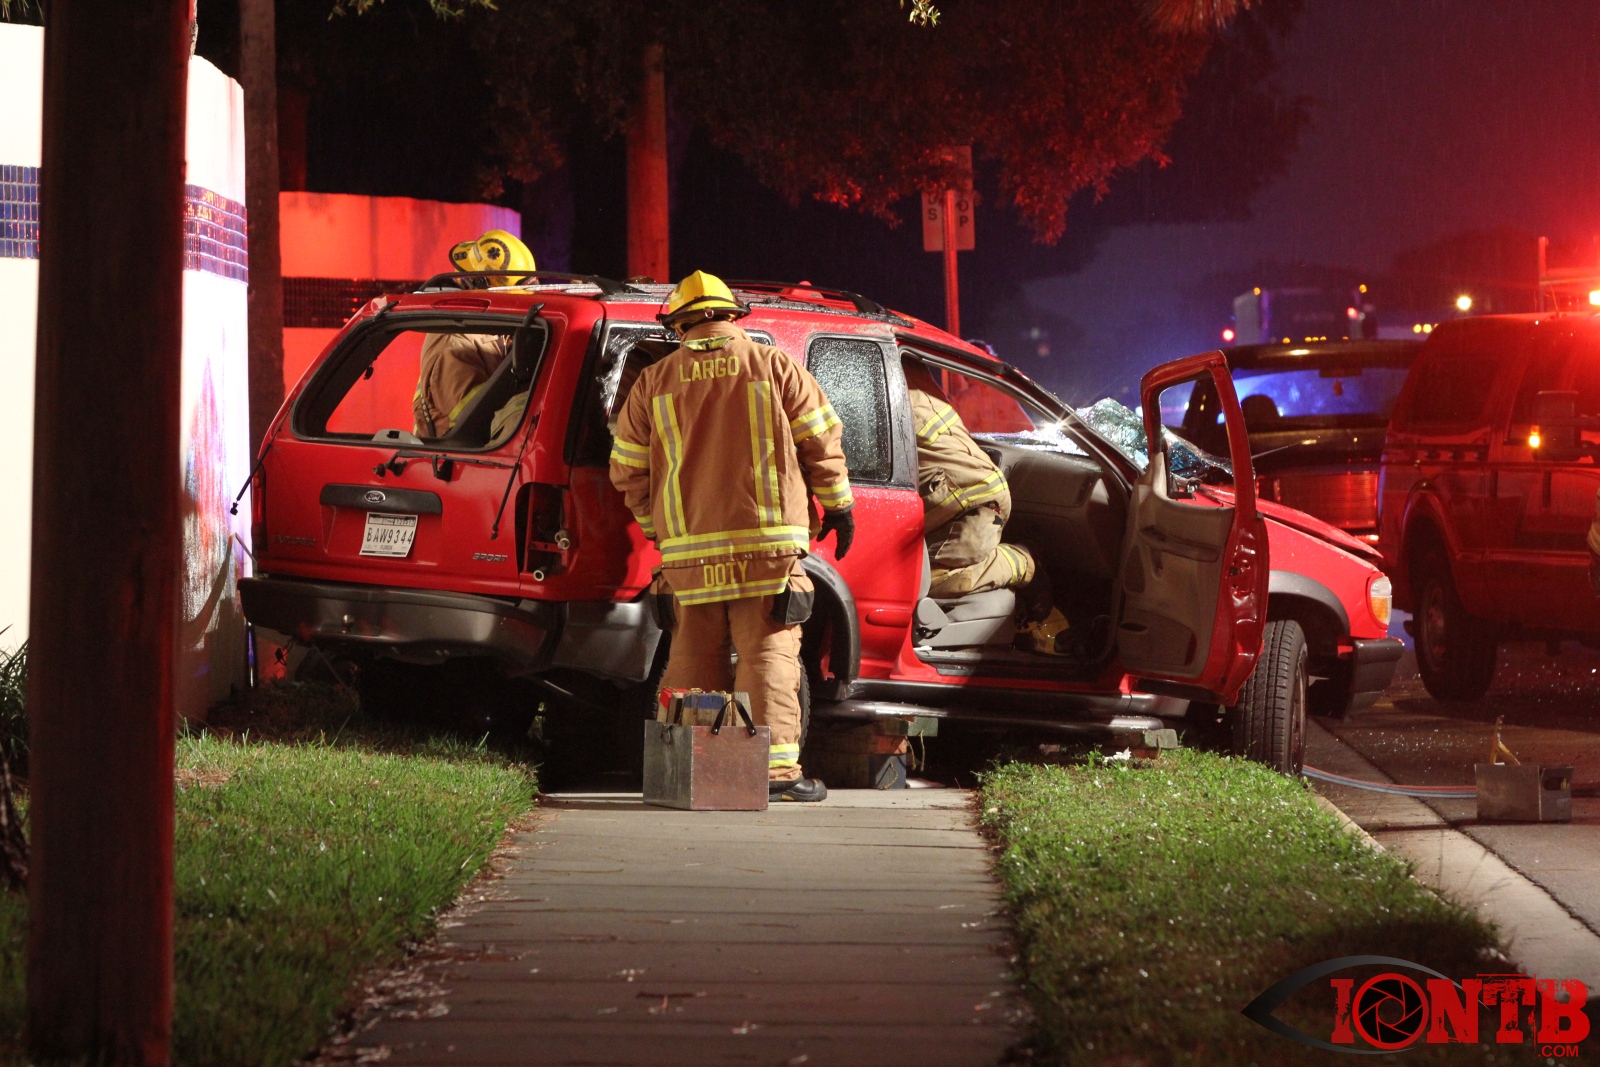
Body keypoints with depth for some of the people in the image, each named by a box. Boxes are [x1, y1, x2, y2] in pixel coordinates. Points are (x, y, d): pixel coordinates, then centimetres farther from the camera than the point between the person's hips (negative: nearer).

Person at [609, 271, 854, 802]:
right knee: (768, 654, -3)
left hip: (688, 549, 2)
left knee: (693, 656, 9)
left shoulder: (653, 383, 8)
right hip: (767, 542, -2)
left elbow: (628, 471, 11)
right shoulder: (775, 366, 2)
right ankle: (775, 767, -11)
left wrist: (657, 528, 24)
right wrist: (837, 506, 17)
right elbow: (822, 443, 3)